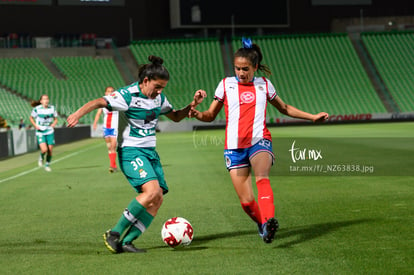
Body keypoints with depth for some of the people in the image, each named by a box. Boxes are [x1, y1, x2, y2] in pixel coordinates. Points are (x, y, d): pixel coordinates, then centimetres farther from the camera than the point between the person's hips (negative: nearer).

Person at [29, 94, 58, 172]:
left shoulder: (52, 108, -1)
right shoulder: (37, 109, -10)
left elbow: (56, 119, 12)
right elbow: (31, 118, 6)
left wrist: (54, 124, -8)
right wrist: (35, 125, -8)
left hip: (50, 132, 3)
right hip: (40, 132, -3)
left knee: (50, 150, 1)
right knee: (44, 149, -19)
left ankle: (47, 165, 24)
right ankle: (41, 157, 16)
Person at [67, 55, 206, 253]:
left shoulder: (159, 98, 11)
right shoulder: (128, 95, -12)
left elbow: (175, 117, 27)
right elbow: (99, 102, -21)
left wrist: (193, 105, 11)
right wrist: (78, 114, -38)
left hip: (150, 152, 8)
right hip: (131, 151, -8)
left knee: (158, 199, -7)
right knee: (152, 191, -26)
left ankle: (127, 242, -4)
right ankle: (114, 233, -16)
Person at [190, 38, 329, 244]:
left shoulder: (264, 85, 13)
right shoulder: (226, 85, 10)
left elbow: (285, 108, 28)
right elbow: (211, 115, 14)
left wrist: (312, 117, 23)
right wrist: (197, 114, -9)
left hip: (259, 141, -1)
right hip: (234, 146, 1)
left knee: (262, 177, -33)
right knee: (246, 201, -5)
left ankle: (268, 222, -49)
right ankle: (262, 224, 24)